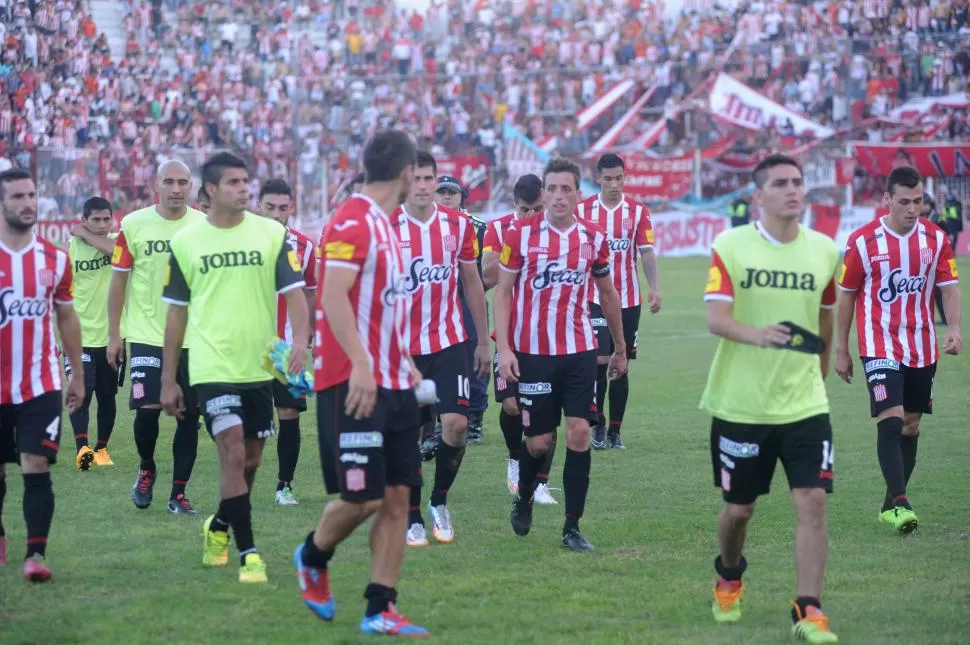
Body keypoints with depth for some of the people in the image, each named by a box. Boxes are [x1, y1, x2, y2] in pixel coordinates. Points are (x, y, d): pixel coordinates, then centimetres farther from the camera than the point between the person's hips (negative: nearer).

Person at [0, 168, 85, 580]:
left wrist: (77, 375, 13)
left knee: (37, 467, -10)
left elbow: (66, 318, 13)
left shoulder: (55, 259, 3)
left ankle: (36, 553, -13)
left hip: (41, 385, 1)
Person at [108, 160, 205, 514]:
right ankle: (146, 468, 19)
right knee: (148, 408, -11)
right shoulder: (134, 225, -2)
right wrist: (114, 334, 1)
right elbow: (119, 281, 4)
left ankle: (178, 493, 10)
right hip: (146, 335, -2)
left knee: (189, 416, 1)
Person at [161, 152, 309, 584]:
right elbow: (177, 311, 7)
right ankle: (247, 552, -7)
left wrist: (300, 340, -21)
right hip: (212, 366, -2)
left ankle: (219, 527, 37)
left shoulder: (271, 233, 1)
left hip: (260, 366, 2)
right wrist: (168, 380, 8)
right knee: (233, 454, -13)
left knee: (250, 459, 12)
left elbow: (293, 291, -1)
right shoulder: (185, 241, 0)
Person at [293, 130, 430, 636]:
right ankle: (312, 557, 24)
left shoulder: (386, 224, 16)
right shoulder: (352, 222, -13)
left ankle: (380, 609, 7)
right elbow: (334, 297, -22)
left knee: (396, 497, 4)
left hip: (393, 384, 9)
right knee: (362, 497, -5)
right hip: (355, 384, -9)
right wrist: (361, 365, -30)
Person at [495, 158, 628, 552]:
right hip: (532, 352, -2)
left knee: (579, 432, -7)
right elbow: (502, 291, 0)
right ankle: (524, 500, 33)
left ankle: (572, 527, 2)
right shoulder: (520, 234, -4)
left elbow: (607, 294, 16)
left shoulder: (593, 238, 3)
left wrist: (620, 349, 21)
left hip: (579, 350, 2)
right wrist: (504, 348, -9)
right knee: (539, 441, 1)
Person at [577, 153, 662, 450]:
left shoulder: (638, 211, 3)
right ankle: (598, 425, 6)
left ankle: (615, 431, 11)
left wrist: (654, 288, -11)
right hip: (594, 299, -1)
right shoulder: (583, 211, 1)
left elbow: (646, 253, 1)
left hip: (628, 300, 1)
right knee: (599, 362, -9)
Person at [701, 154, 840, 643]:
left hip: (805, 405, 2)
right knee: (738, 508, 11)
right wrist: (757, 335, -37)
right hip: (740, 404, -2)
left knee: (812, 501, -12)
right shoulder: (730, 246, -7)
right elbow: (715, 318, -18)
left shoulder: (825, 250, 2)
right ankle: (729, 578, 41)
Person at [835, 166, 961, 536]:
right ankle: (899, 503, -21)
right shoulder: (862, 241, -8)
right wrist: (841, 350, 3)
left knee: (911, 426, 10)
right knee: (890, 420, -18)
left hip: (922, 349, 4)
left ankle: (891, 505, 21)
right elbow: (846, 294, 0)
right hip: (880, 348, -4)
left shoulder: (935, 238, 1)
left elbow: (949, 286, 3)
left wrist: (954, 328, -15)